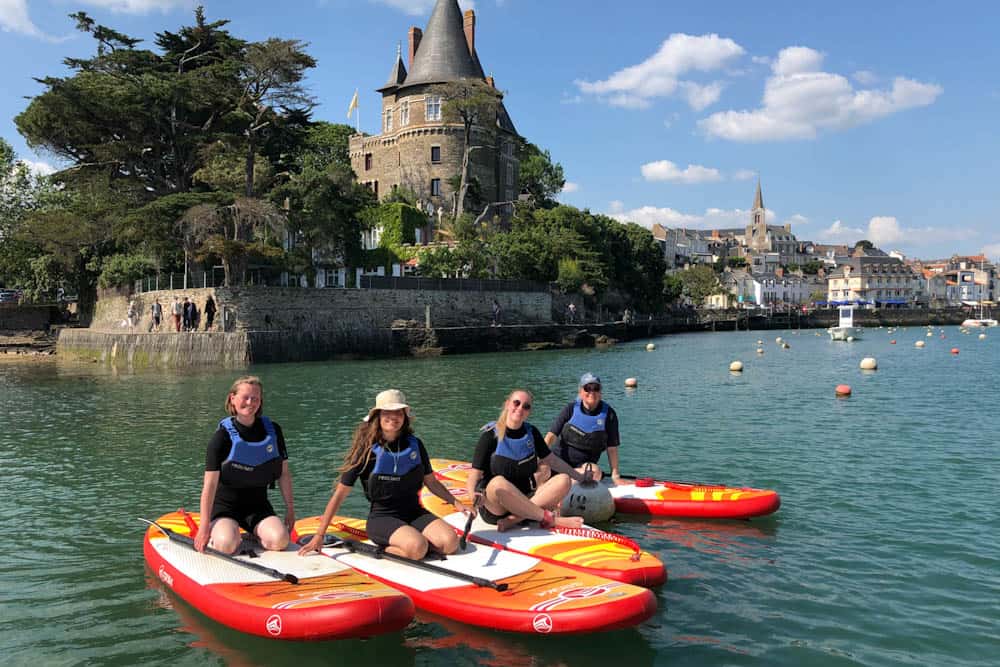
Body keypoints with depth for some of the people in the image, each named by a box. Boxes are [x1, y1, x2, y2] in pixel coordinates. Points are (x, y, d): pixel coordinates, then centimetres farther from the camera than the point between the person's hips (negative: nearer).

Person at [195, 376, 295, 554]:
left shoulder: (272, 430, -1)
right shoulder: (223, 435, -13)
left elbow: (284, 473, 7)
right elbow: (210, 484, -17)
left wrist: (290, 508, 3)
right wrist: (204, 527, -20)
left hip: (258, 505, 3)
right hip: (225, 506, -3)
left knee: (280, 541, -25)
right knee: (227, 545, -31)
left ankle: (256, 534, 10)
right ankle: (214, 535, 5)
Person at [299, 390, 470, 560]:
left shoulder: (414, 445, 3)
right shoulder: (366, 451, -9)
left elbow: (431, 482, 14)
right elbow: (340, 494, -7)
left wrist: (456, 502, -1)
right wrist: (319, 536, -9)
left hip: (414, 513, 5)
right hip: (382, 518, -5)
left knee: (450, 542, -21)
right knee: (416, 548, -32)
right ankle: (383, 549, -4)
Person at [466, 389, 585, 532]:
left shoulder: (531, 432, 9)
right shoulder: (491, 436, -6)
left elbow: (552, 461, 18)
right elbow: (474, 475, -13)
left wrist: (581, 477, 14)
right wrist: (473, 496, -33)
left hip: (526, 500, 5)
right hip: (494, 508, -5)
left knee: (563, 480, -18)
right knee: (497, 483, -38)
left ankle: (514, 519, -30)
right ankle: (550, 519, -29)